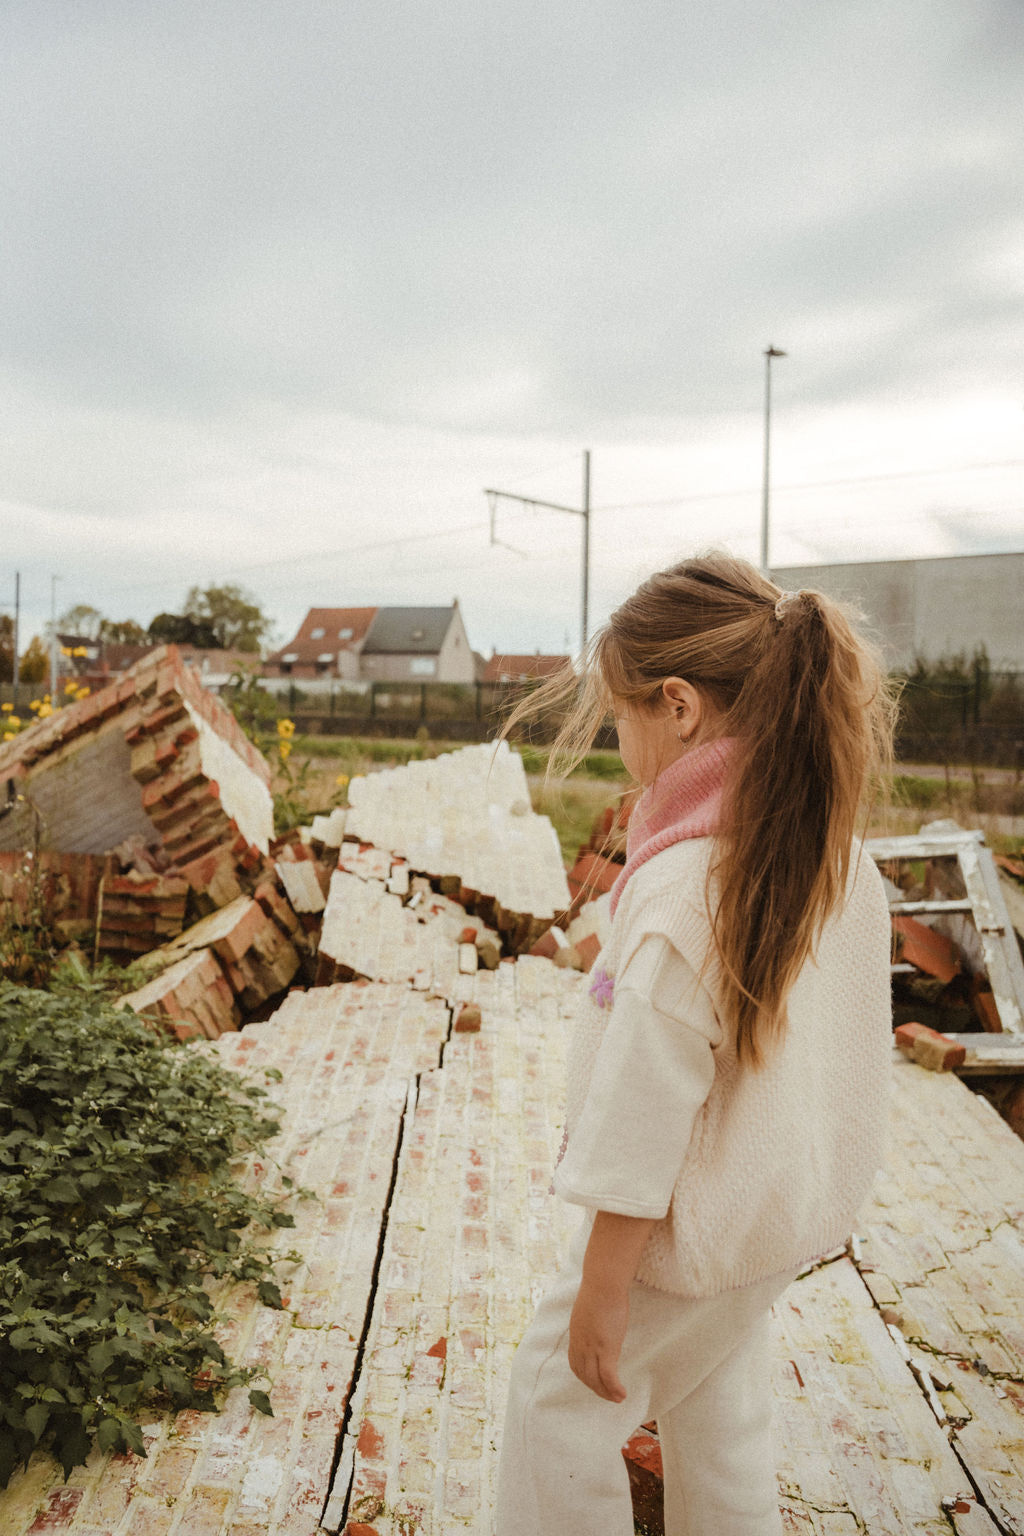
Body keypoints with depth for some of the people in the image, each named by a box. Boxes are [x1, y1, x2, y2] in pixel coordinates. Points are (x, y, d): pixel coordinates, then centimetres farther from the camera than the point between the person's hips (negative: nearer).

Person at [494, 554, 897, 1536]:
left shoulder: (687, 883, -31)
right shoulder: (835, 849, -5)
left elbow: (649, 1101, -25)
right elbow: (842, 1036, 6)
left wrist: (601, 1287, -14)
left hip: (694, 1224, -8)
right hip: (793, 1201, 8)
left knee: (558, 1395, 14)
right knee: (717, 1400, 26)